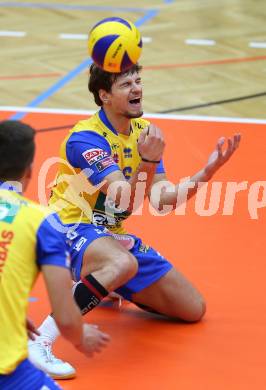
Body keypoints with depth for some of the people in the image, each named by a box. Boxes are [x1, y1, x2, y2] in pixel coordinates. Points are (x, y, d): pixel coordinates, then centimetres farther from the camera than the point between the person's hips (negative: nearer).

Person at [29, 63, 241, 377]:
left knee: (193, 309, 8)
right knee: (124, 263, -43)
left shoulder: (144, 132, 5)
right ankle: (42, 340, -40)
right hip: (74, 229, -8)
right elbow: (125, 203, -26)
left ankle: (106, 289, 27)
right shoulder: (86, 137, -18)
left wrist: (206, 173, -12)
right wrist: (148, 161, -42)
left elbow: (161, 199, 1)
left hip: (111, 236, 8)